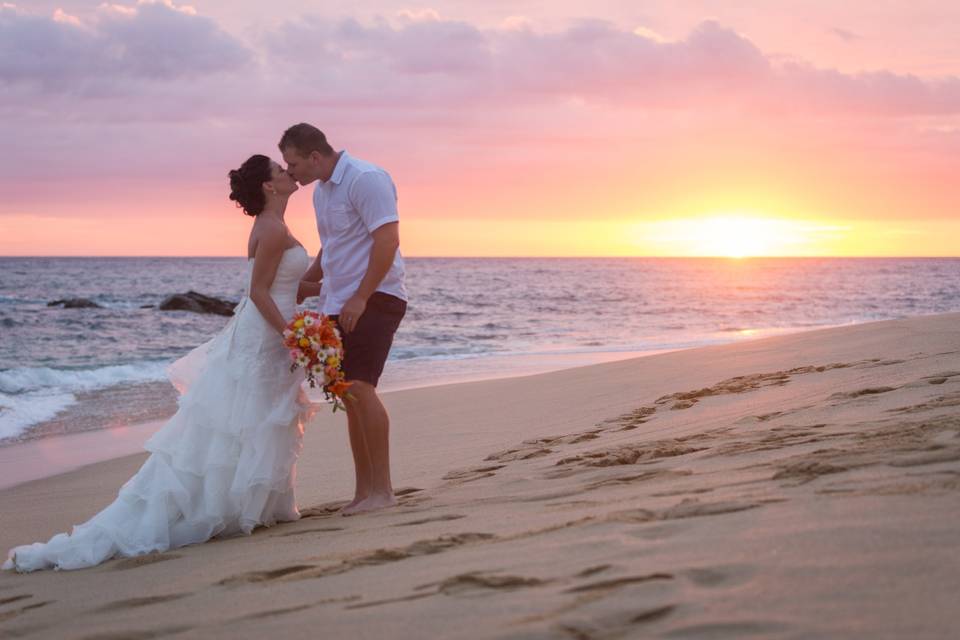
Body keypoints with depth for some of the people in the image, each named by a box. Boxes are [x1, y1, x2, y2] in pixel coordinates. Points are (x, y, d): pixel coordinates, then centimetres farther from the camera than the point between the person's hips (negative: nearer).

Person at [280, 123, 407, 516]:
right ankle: (364, 490, 12)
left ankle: (382, 489, -16)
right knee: (350, 395, 6)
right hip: (341, 306, 9)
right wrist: (299, 286, 22)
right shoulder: (321, 191, 16)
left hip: (375, 299, -9)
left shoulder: (365, 179, -13)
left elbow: (387, 240, -20)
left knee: (360, 387, -19)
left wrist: (360, 298, -23)